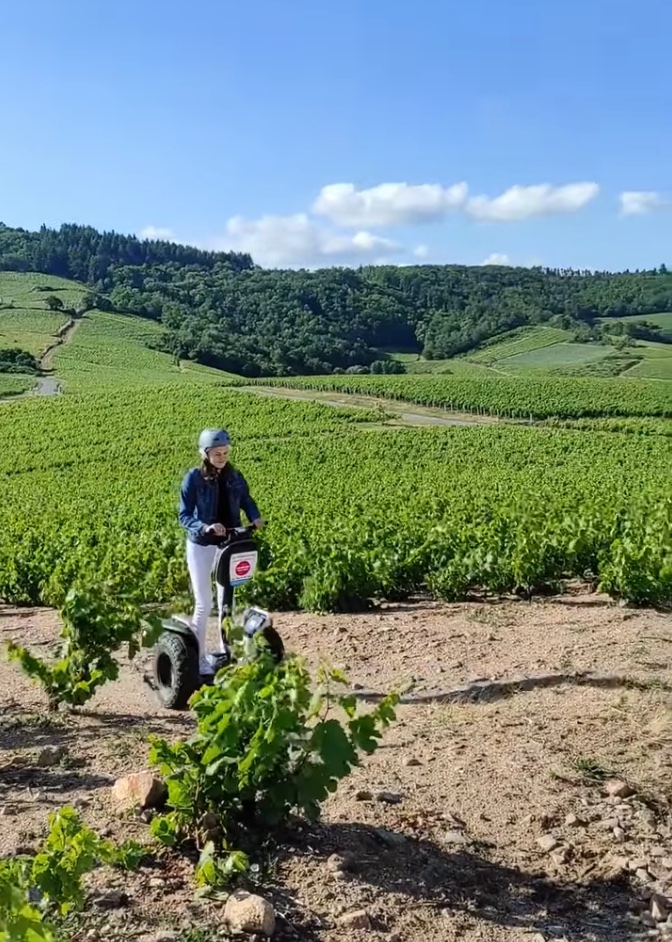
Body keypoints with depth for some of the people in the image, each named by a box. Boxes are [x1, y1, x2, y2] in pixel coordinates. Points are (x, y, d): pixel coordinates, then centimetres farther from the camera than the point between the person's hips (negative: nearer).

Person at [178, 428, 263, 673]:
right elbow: (184, 515, -13)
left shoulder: (234, 476, 0)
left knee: (226, 601, 13)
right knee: (204, 604, -4)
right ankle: (198, 657, 7)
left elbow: (246, 500, 10)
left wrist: (255, 517, -11)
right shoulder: (194, 478, -12)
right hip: (201, 546, -4)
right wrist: (205, 527, -31)